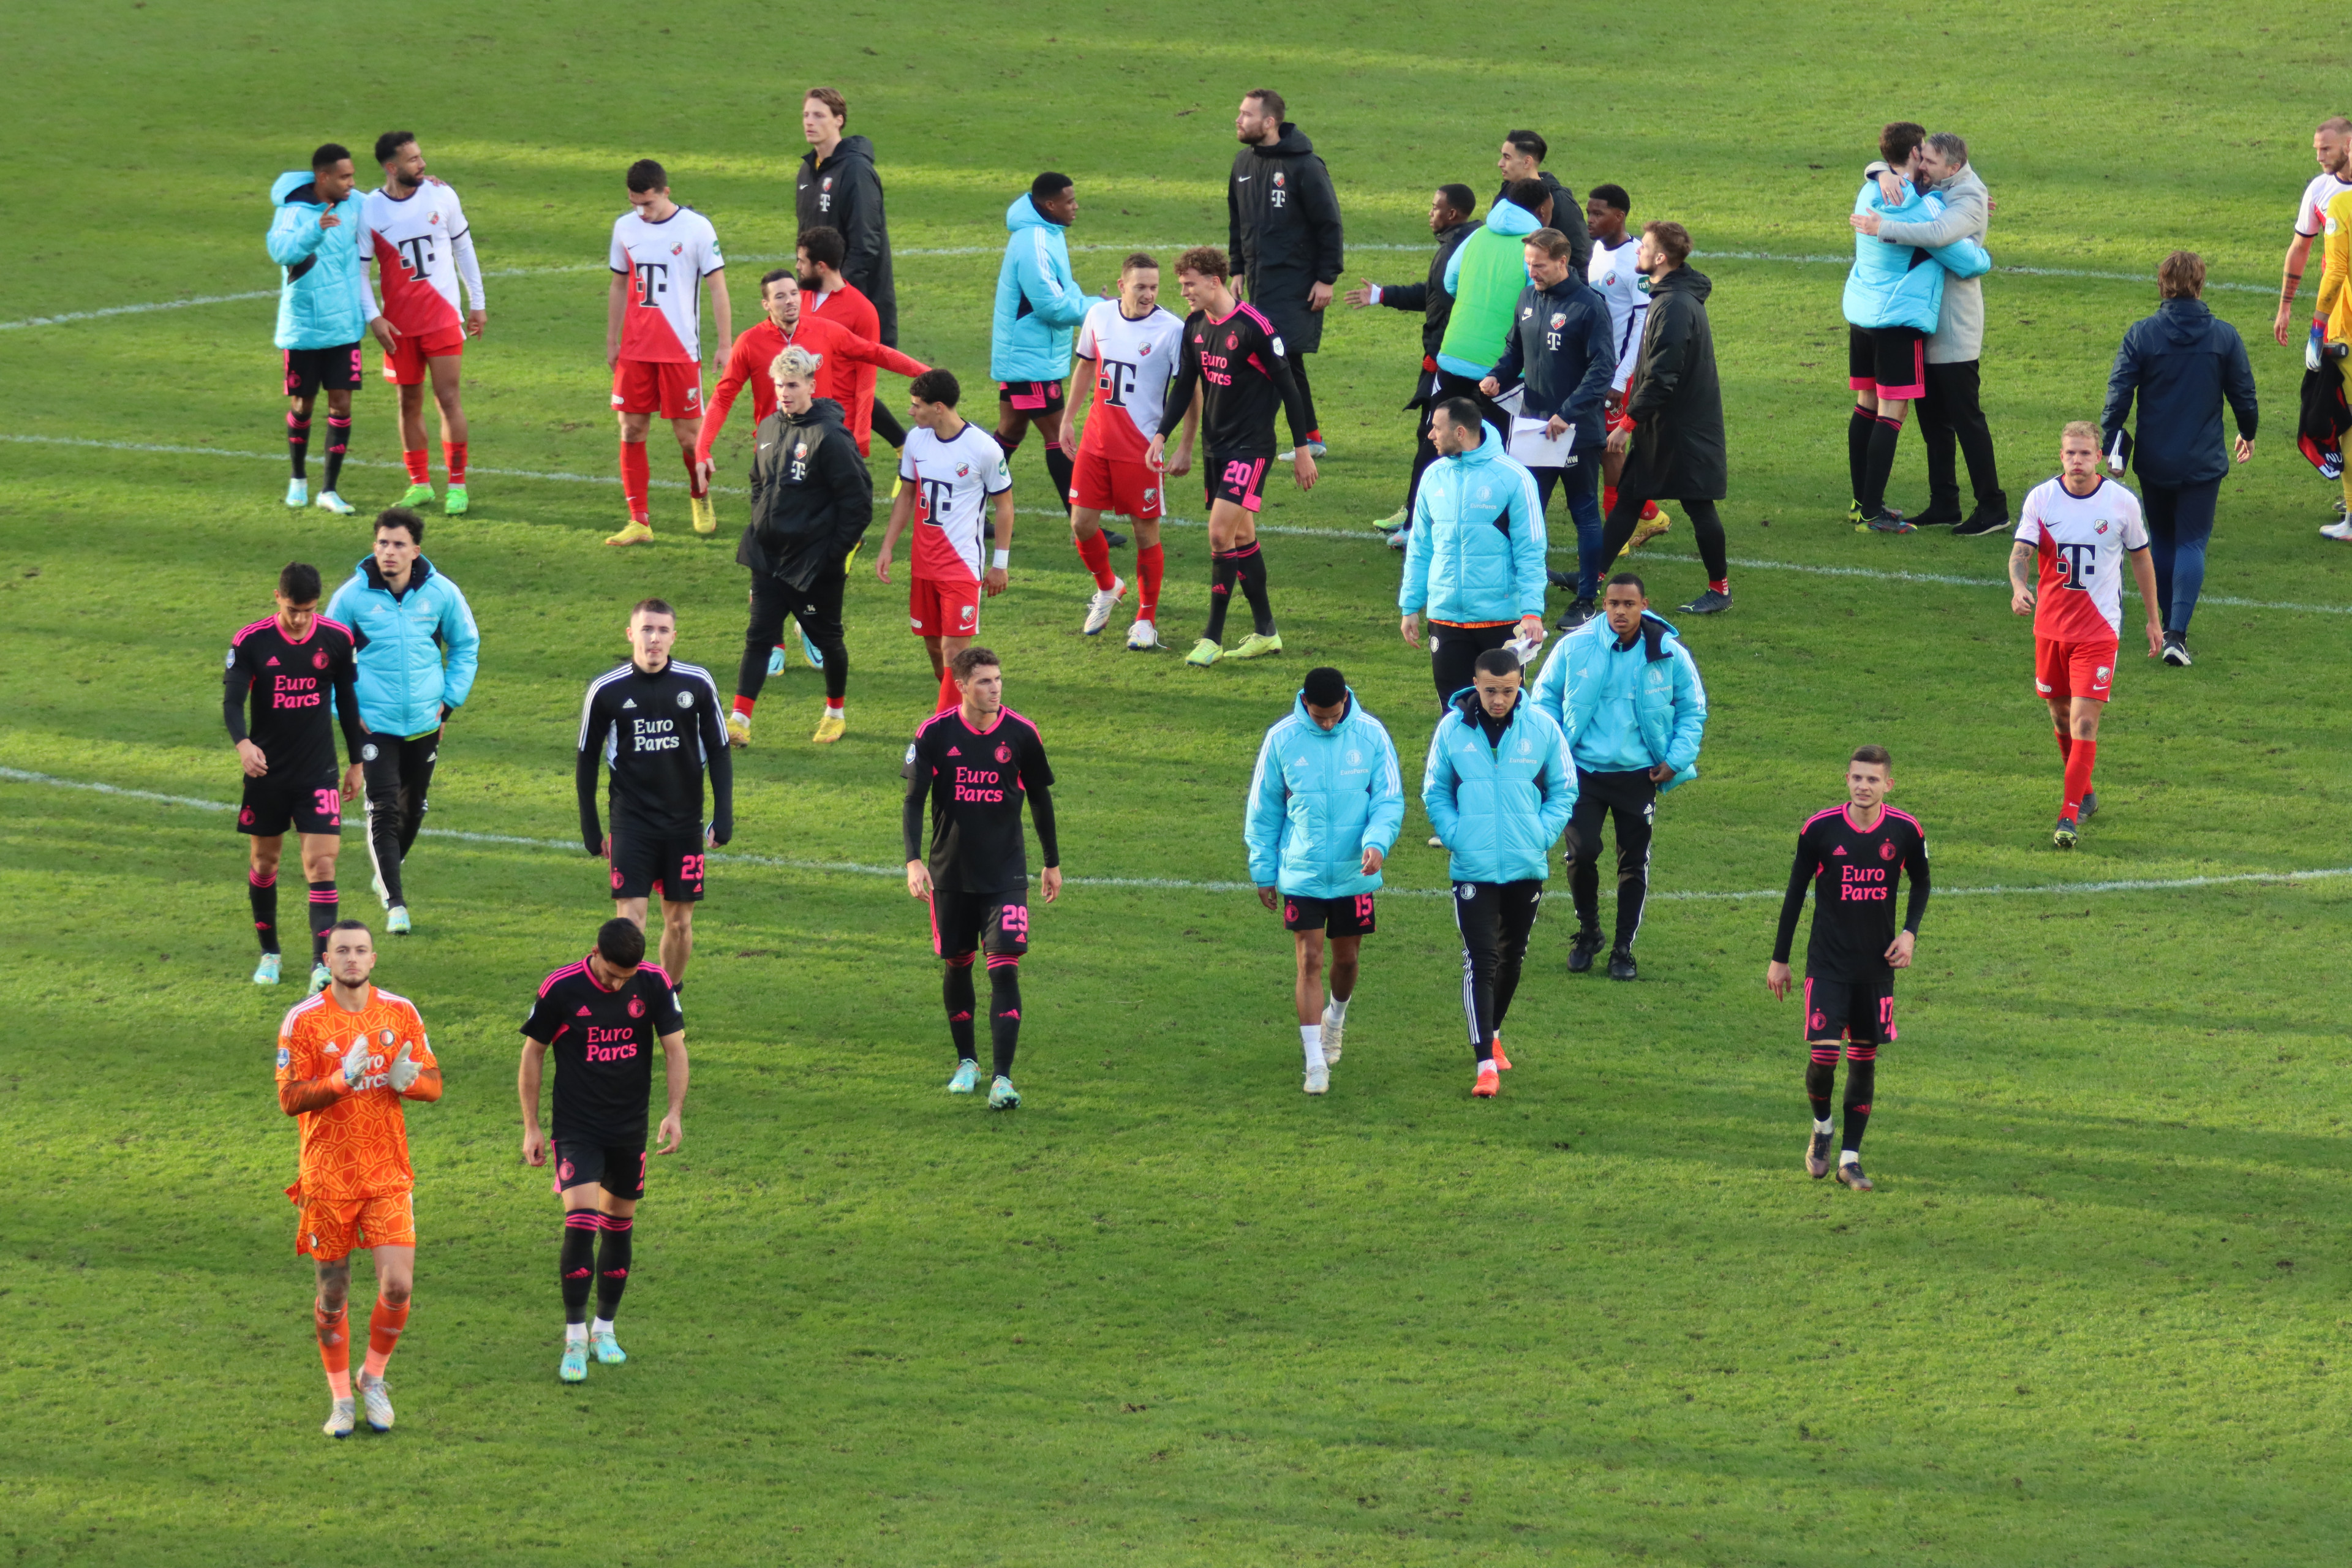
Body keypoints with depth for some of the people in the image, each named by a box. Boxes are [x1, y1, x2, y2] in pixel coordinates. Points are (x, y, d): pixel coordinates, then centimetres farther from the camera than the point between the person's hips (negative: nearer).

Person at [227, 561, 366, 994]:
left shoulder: (336, 639, -3)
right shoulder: (250, 642, -10)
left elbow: (347, 700, 9)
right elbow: (232, 700, -17)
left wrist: (357, 762, 13)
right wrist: (243, 743, -38)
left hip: (319, 772, 0)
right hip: (267, 771, 0)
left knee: (322, 864, -11)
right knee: (265, 861, 12)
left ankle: (322, 964, -15)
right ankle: (269, 953, 30)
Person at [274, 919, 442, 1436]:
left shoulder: (400, 1013, 4)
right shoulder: (303, 1019, -5)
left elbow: (434, 1084, 8)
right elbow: (289, 1099, -9)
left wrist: (407, 1080, -15)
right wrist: (343, 1080, -25)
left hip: (388, 1175, 1)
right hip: (327, 1177, -1)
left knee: (398, 1285, -9)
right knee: (333, 1293, 5)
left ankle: (374, 1378, 16)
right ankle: (341, 1399, 21)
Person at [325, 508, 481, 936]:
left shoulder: (442, 593, -4)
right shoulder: (353, 596, -9)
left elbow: (466, 645, 13)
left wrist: (450, 699, 5)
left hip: (425, 722, 3)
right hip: (374, 722, -3)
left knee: (414, 809, 15)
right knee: (384, 810, -12)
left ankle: (388, 868, 42)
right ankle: (395, 904, -10)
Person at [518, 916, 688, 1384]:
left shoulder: (654, 984, -8)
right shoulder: (561, 989, -14)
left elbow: (674, 1048, -1)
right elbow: (533, 1053, -3)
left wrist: (675, 1112, -14)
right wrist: (531, 1127, -3)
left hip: (631, 1129, 3)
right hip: (576, 1129, -3)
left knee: (620, 1225, 11)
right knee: (581, 1224, -16)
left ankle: (605, 1329, 27)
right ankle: (575, 1340, -9)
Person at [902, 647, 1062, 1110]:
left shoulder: (1021, 734, -5)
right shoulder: (935, 734, -7)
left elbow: (1040, 799, 8)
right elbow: (914, 800, -5)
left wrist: (1053, 863, 15)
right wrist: (914, 860, -19)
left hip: (1006, 873, -1)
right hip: (950, 874, 1)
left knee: (1004, 968, -12)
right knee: (958, 965, 11)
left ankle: (1002, 1079, -14)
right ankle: (966, 1062, 31)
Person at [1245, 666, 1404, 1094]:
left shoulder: (1371, 735, -6)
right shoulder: (1282, 738, -6)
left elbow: (1389, 800, -2)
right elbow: (1263, 809, 3)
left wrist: (1377, 841, -21)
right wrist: (1263, 871, 5)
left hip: (1354, 873, 1)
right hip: (1301, 875, -1)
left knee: (1346, 958, 15)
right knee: (1309, 961, -6)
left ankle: (1336, 1018, 46)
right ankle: (1316, 1063, -4)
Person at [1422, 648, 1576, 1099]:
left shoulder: (1543, 728, -3)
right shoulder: (1452, 729, -4)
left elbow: (1564, 790, 6)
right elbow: (1435, 791, 6)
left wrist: (1542, 835, -7)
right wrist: (1455, 835, -8)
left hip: (1527, 867, 2)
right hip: (1473, 870, -2)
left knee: (1513, 956, 16)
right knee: (1481, 959, -11)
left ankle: (1493, 1032, 40)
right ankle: (1486, 1062, -14)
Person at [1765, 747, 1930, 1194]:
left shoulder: (1906, 832, -4)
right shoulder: (1819, 829, -8)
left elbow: (1920, 883, 14)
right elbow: (1796, 892, 2)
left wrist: (1909, 932, -3)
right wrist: (1779, 959, 5)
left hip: (1878, 966, 2)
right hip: (1827, 965, -2)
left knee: (1864, 1059, 5)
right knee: (1824, 1054, -12)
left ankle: (1850, 1158, 12)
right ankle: (1821, 1127, 18)